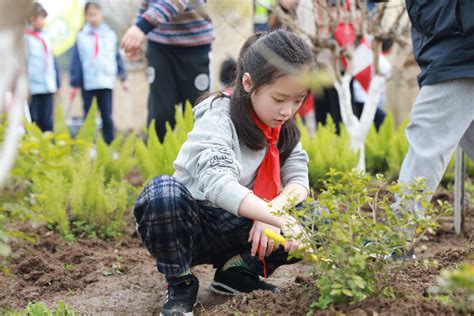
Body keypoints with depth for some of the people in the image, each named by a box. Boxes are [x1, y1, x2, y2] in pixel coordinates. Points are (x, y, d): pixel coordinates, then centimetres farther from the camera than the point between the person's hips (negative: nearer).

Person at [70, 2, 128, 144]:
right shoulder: (81, 36, 2)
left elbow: (117, 57, 11)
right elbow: (76, 61, 2)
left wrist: (123, 78, 7)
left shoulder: (110, 35, 7)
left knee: (107, 117, 3)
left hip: (106, 82, 1)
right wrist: (75, 84, -1)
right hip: (87, 83, -1)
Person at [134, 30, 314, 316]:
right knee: (164, 192, -38)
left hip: (234, 231, 5)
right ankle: (180, 282, -13)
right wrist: (279, 220, -49)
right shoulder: (219, 119, -21)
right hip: (191, 223, -5)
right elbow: (218, 184, -38)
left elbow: (298, 179, -5)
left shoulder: (283, 127, 1)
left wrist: (275, 209, -27)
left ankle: (239, 271, 0)